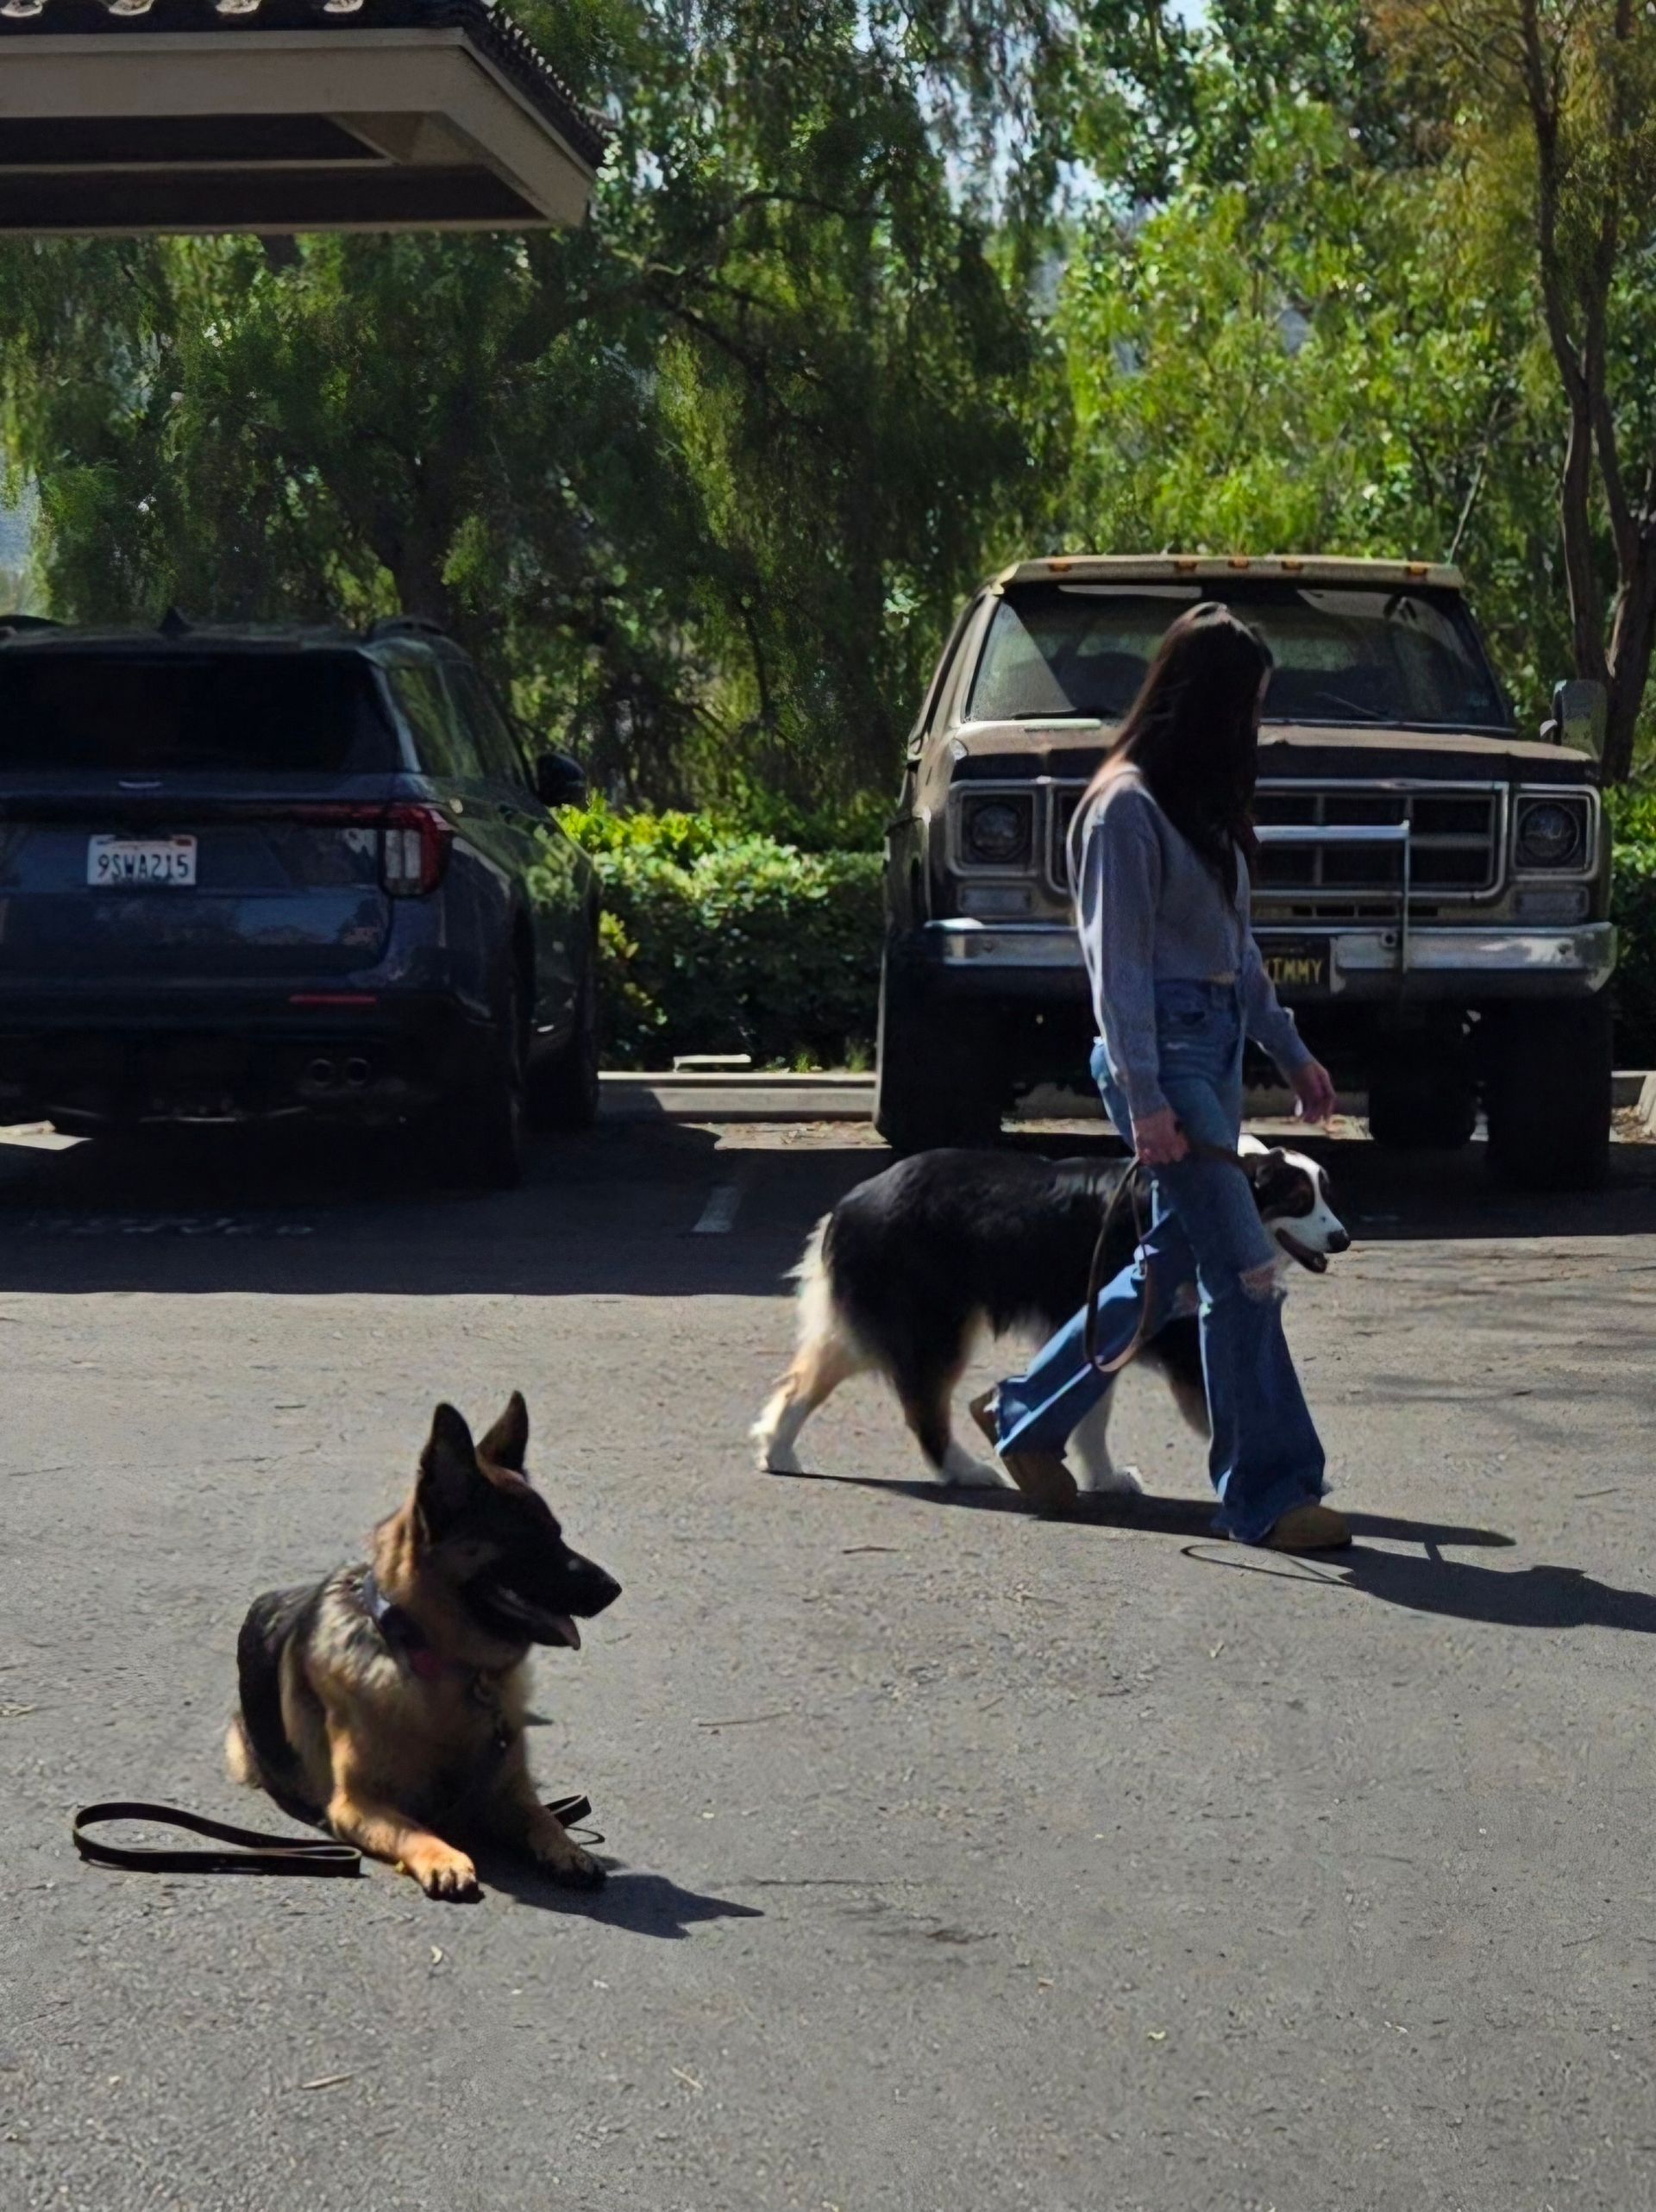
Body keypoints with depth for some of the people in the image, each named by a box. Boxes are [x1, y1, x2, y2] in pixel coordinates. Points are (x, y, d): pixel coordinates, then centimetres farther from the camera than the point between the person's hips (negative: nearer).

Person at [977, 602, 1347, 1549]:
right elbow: (1118, 963, -15)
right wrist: (1144, 1100, -19)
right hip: (1165, 1051, -10)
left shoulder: (1204, 806, 16)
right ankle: (1268, 1493, -5)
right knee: (1244, 1272, -10)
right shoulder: (1129, 807, -12)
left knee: (1171, 1264, 14)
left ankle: (1026, 1417, 27)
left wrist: (1292, 1052, 21)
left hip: (1219, 1046, 10)